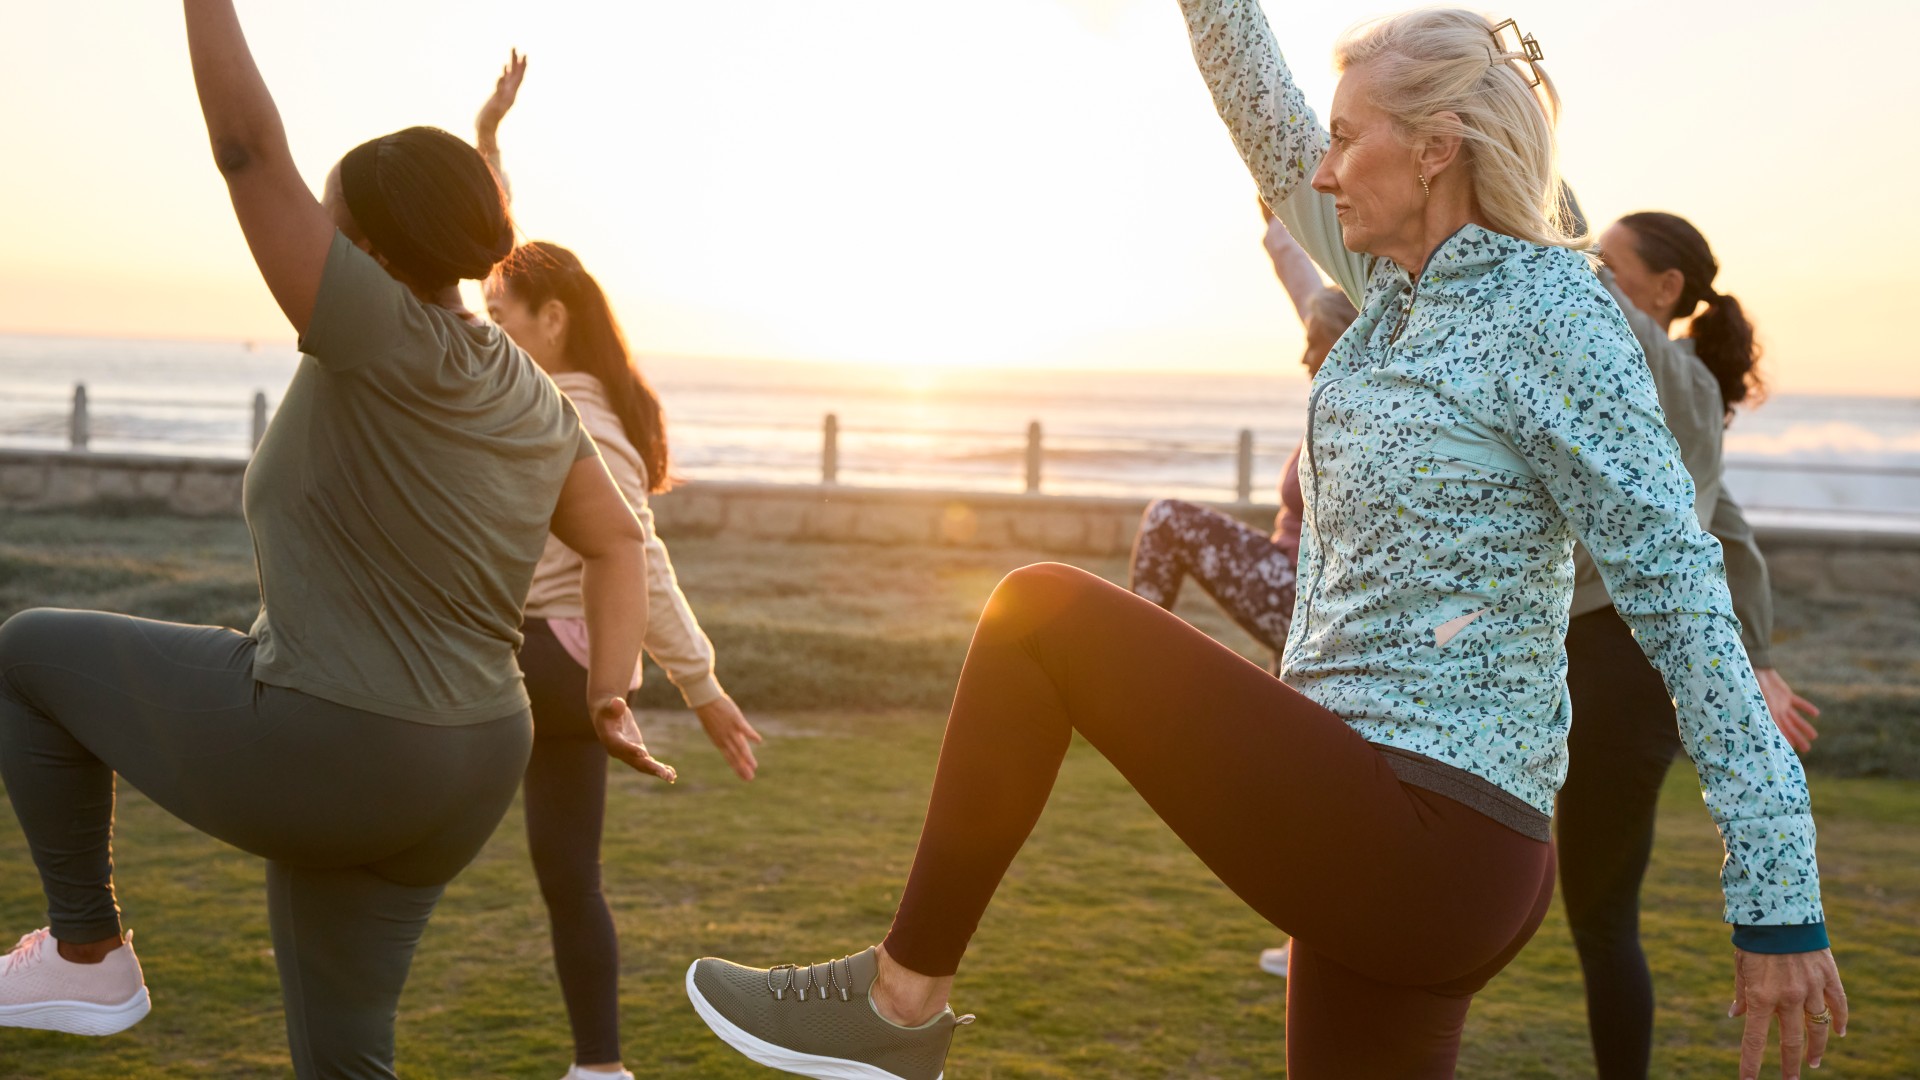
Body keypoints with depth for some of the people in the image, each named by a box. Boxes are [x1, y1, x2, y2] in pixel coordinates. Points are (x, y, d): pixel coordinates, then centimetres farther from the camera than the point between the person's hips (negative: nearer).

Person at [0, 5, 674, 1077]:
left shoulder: (391, 344, -19)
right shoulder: (530, 398, 6)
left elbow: (249, 148, -20)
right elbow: (620, 543, 12)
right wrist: (611, 697, 6)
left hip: (315, 757, -8)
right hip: (445, 782, 8)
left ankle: (87, 952, 21)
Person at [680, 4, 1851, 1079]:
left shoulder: (1552, 312, -12)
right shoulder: (1401, 285, 10)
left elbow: (1679, 593, -16)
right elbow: (1260, 105, 17)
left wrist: (1779, 895, -18)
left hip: (1420, 846, -8)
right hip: (1383, 841, 9)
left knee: (1043, 612, -8)